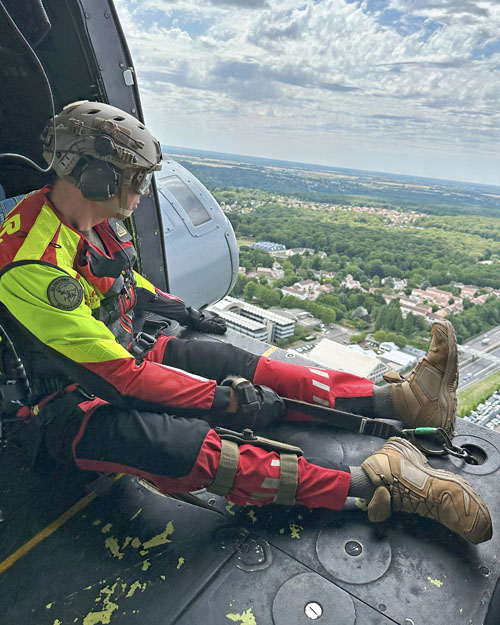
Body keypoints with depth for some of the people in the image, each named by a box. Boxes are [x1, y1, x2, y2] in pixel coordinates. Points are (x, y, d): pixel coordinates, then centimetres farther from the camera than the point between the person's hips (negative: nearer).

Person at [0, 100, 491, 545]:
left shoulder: (94, 221, -2)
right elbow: (120, 377, -30)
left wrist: (184, 313, 21)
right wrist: (223, 399, -27)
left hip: (126, 354, 7)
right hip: (73, 407, -7)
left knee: (250, 372, -10)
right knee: (185, 447, -35)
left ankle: (400, 398, -11)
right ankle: (376, 482, -33)